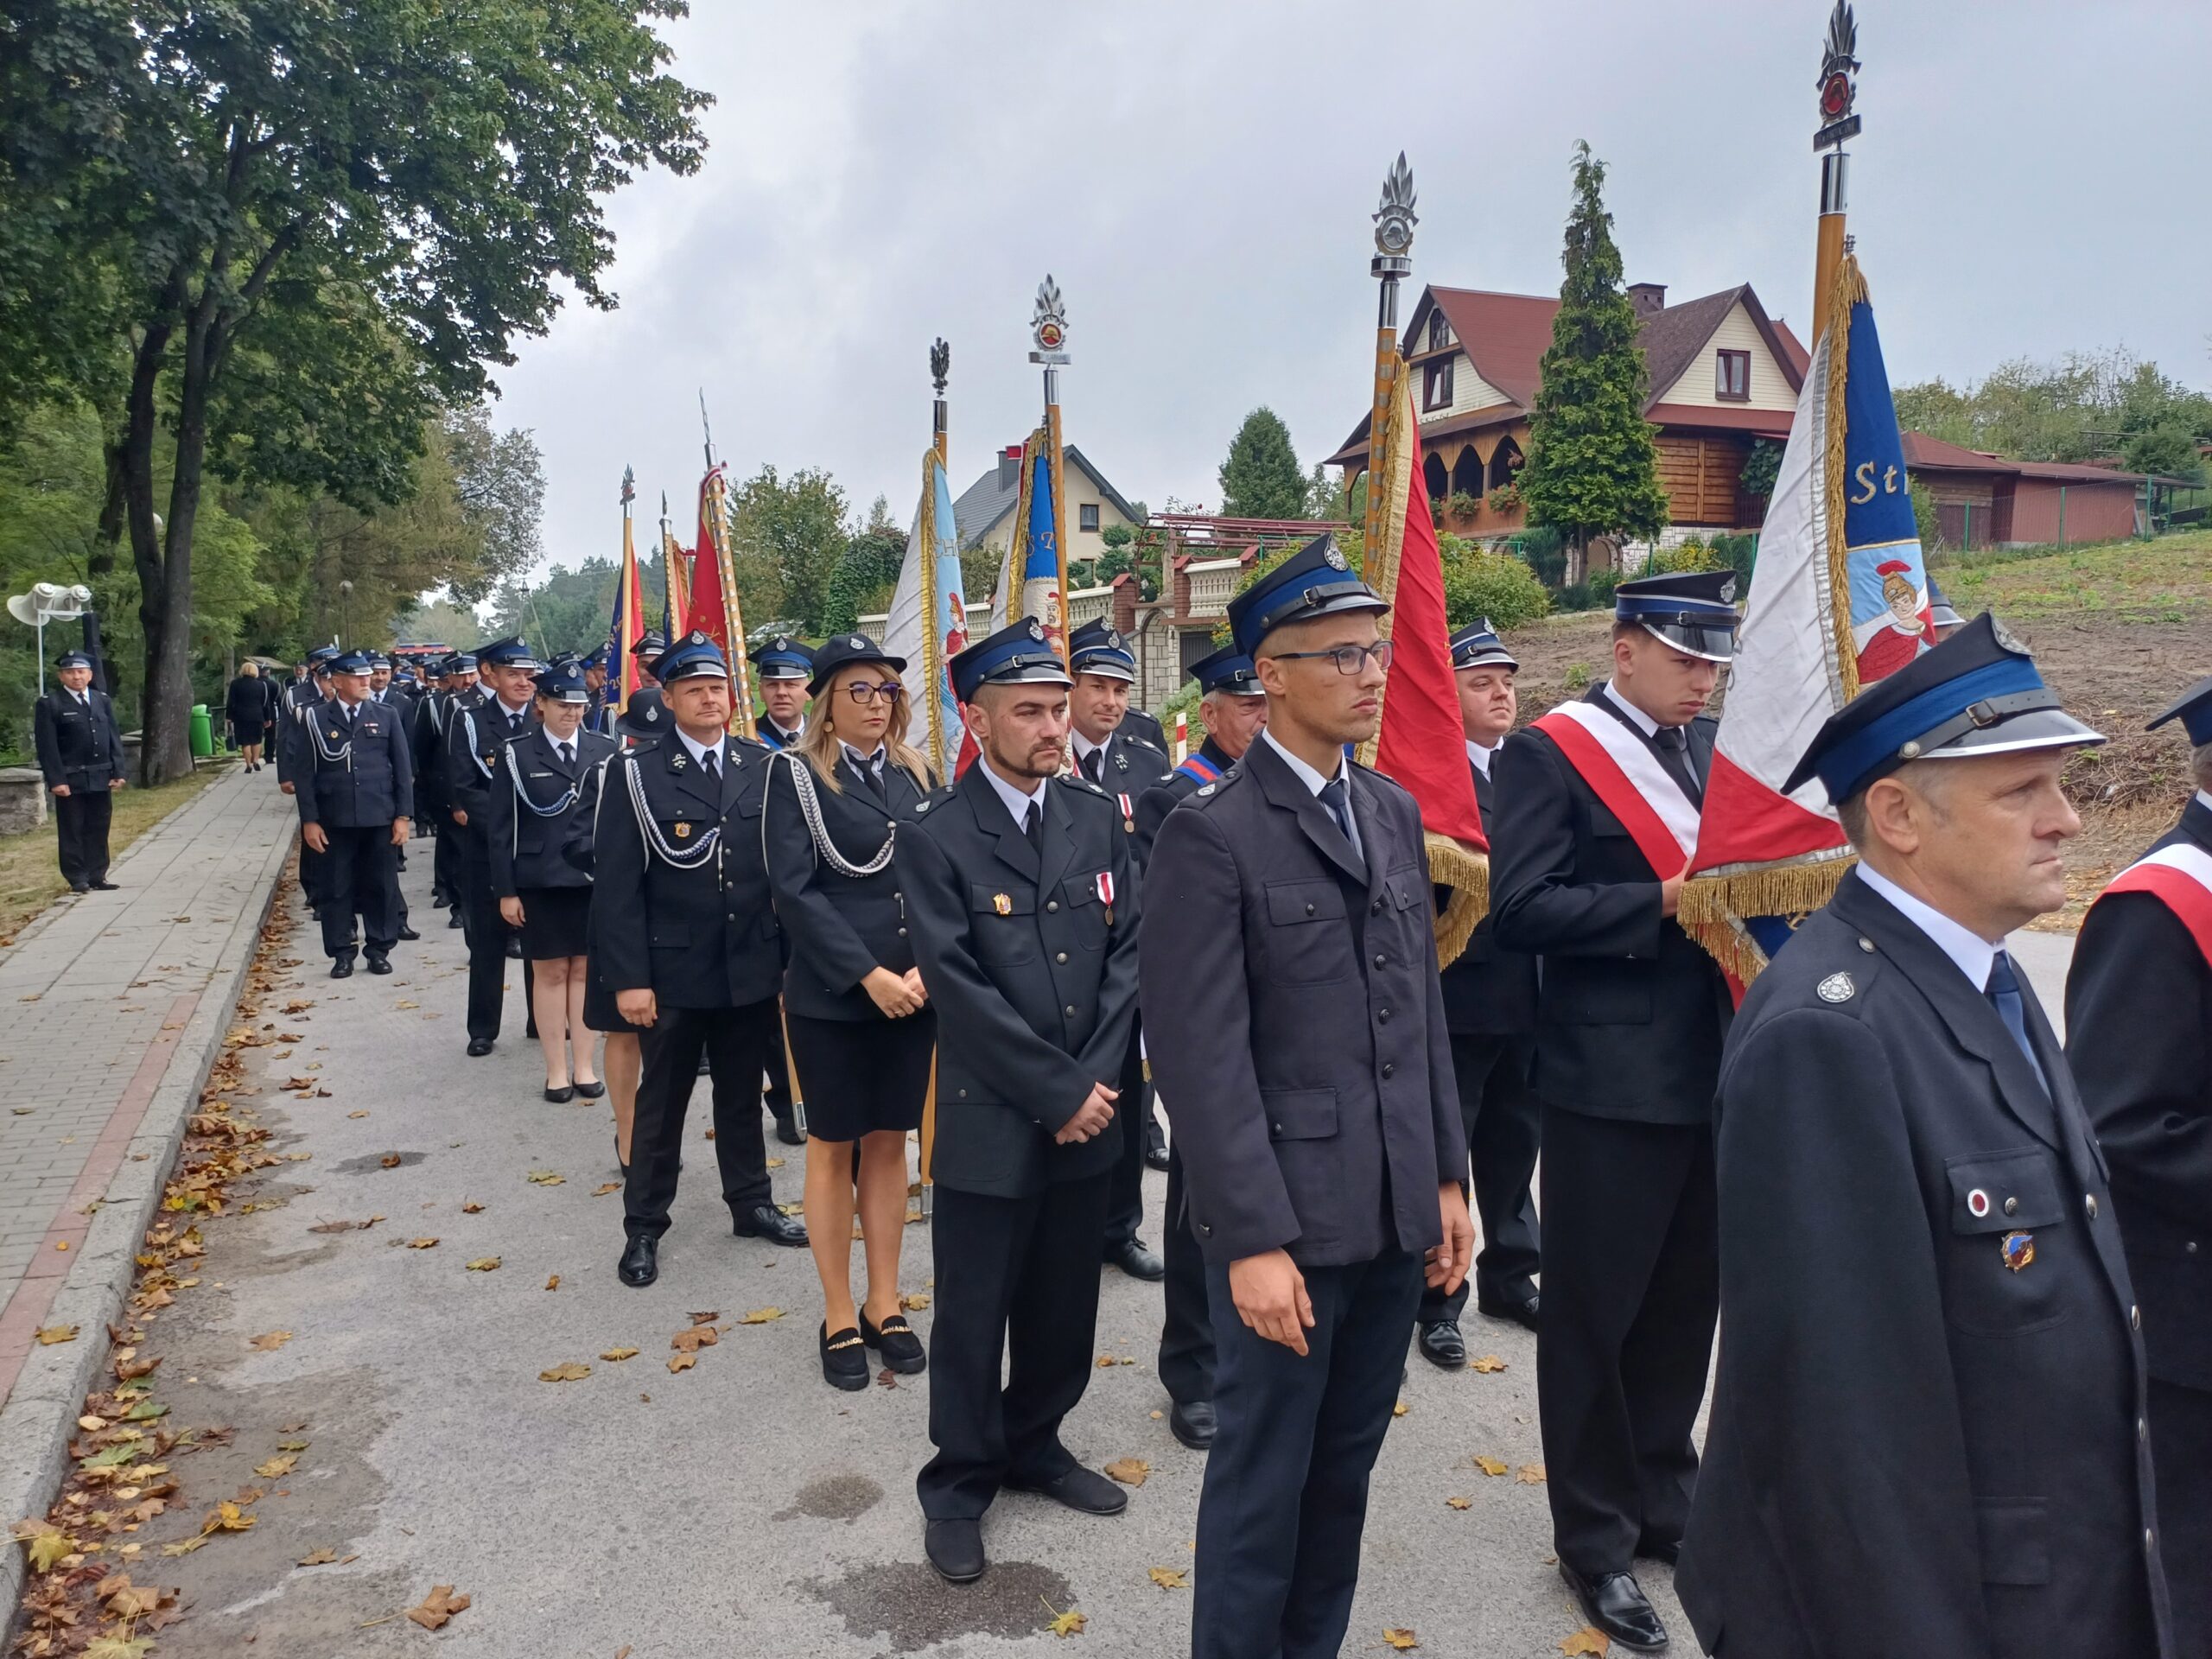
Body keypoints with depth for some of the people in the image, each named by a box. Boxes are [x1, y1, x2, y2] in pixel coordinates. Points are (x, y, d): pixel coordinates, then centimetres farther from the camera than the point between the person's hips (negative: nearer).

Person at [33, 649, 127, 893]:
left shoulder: (103, 700, 11)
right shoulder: (49, 704, -4)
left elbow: (114, 738, 10)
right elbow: (47, 746, -9)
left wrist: (118, 772, 3)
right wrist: (56, 780, -15)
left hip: (102, 778, 5)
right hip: (70, 780, -5)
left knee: (98, 830, 10)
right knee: (72, 831, 2)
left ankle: (97, 876, 17)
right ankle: (77, 879, 8)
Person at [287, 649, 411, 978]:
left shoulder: (386, 717, 5)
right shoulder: (314, 718, 1)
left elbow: (403, 769, 4)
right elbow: (304, 772, 0)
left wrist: (403, 815, -2)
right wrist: (309, 820, -5)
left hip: (380, 818, 1)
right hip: (335, 821, -1)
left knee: (381, 886, 6)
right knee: (337, 888, 6)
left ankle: (379, 949, 18)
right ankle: (342, 953, 15)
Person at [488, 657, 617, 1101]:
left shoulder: (605, 750, 2)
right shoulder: (517, 753, -2)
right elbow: (501, 826, -2)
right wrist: (506, 890, -5)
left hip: (595, 879, 1)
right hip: (540, 882, -1)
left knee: (585, 969, 8)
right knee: (550, 971, 7)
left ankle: (584, 1067, 18)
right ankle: (557, 1070, 16)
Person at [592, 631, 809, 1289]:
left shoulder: (762, 767, 3)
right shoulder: (635, 773, -7)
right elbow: (616, 884, -9)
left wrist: (788, 954, 4)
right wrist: (629, 978, -13)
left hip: (752, 969, 3)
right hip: (673, 971, -3)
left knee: (742, 1095, 18)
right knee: (661, 1103, 11)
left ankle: (750, 1203, 34)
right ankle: (644, 1227, 25)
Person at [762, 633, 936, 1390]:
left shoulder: (917, 774, 8)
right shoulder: (795, 773, -5)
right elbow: (795, 889, -12)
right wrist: (869, 974, -18)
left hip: (914, 987, 4)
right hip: (831, 993, -4)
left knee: (890, 1143, 12)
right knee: (833, 1147, 8)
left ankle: (884, 1306, 25)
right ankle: (839, 1319, 20)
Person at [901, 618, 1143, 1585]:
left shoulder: (1098, 819, 4)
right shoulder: (935, 836, -11)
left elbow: (1127, 950, 3)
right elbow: (959, 987, -15)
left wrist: (1094, 1079, -7)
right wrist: (1058, 1092, -14)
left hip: (1089, 1115, 5)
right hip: (992, 1121, -4)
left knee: (1065, 1306, 17)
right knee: (974, 1315, 10)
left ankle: (1034, 1444, 39)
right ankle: (960, 1479, 30)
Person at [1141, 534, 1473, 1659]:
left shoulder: (1395, 814, 9)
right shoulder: (1210, 833, -13)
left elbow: (1423, 1011, 13)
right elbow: (1202, 1056, -16)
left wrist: (1446, 1177, 11)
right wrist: (1253, 1239, -17)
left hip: (1397, 1211, 6)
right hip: (1287, 1216, -6)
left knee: (1347, 1462, 19)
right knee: (1265, 1474, 9)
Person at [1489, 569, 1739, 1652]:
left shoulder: (1713, 748, 12)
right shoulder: (1550, 751, -10)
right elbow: (1519, 910, -18)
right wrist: (1661, 903, -21)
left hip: (1714, 1074, 7)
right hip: (1611, 1084, -7)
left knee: (1684, 1303, 18)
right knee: (1596, 1313, 7)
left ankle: (1661, 1499, 38)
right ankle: (1596, 1538, 24)